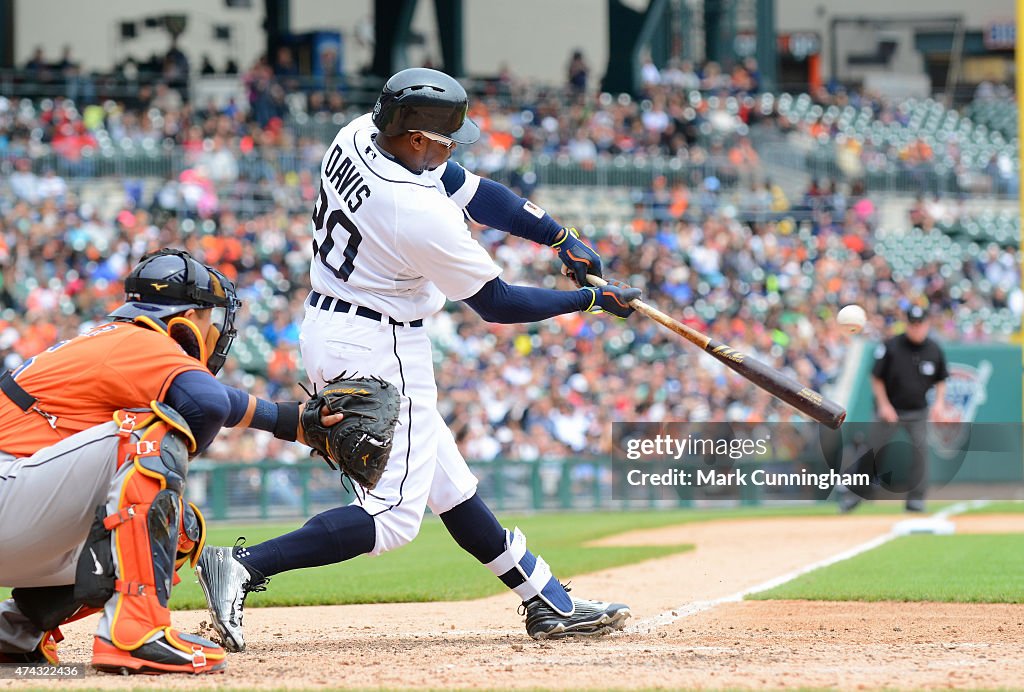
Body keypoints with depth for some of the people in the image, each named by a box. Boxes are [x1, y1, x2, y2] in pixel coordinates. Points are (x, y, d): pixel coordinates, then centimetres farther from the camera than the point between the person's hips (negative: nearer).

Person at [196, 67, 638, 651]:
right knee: (394, 515, -9)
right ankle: (244, 566, -20)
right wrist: (592, 299, -4)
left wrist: (562, 238, 0)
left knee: (448, 481, 16)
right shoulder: (423, 215, -28)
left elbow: (472, 189, 5)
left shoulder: (358, 137, -4)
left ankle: (547, 602, 26)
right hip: (379, 348, -10)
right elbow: (496, 303, -15)